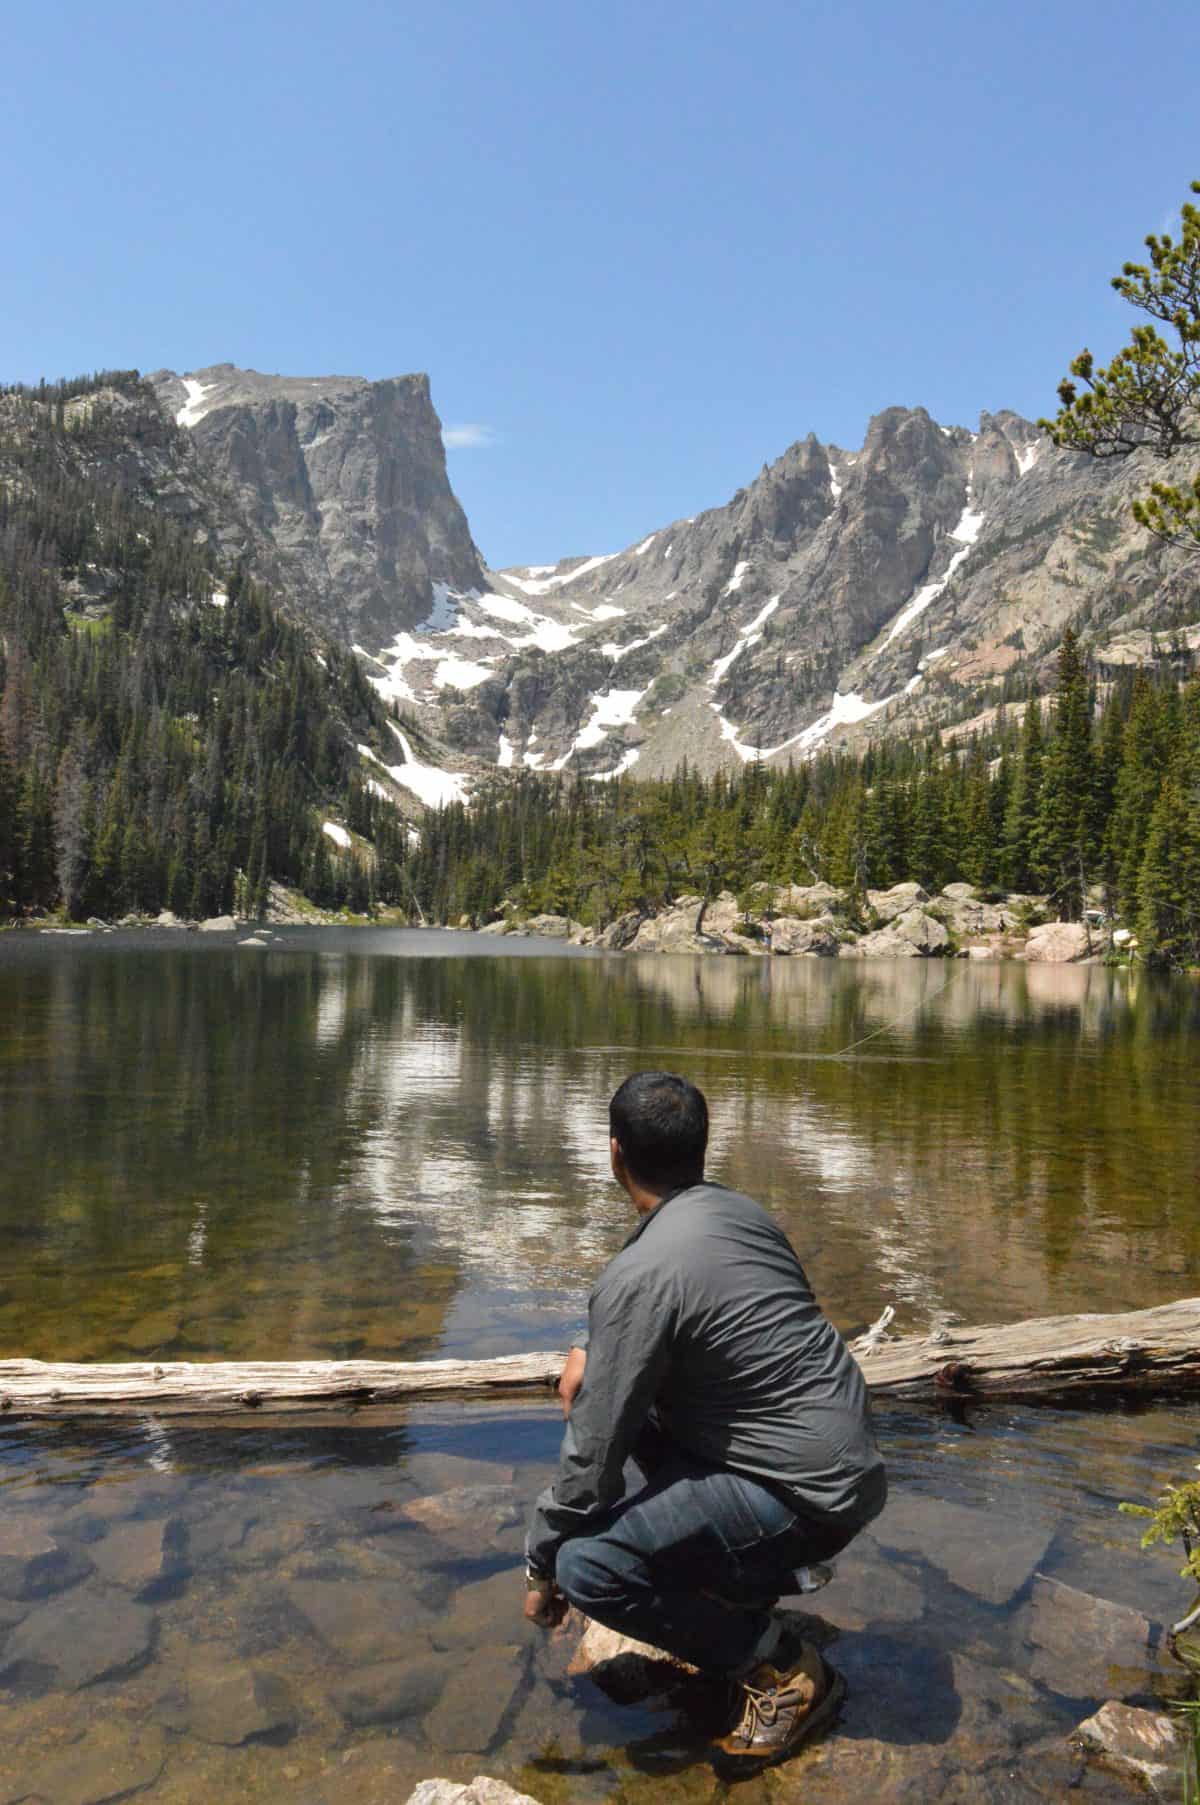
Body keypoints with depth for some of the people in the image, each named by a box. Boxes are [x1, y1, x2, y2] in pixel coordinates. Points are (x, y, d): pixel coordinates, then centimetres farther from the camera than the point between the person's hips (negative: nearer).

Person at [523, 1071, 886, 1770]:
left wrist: (540, 1567, -1)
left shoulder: (640, 1274, -23)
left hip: (809, 1496, -9)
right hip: (842, 1455, 9)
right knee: (604, 1382, 14)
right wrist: (597, 1354, 7)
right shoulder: (740, 1210, 2)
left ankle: (782, 1669, -1)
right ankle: (744, 1573, 17)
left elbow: (594, 1451, -18)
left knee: (588, 1563, -18)